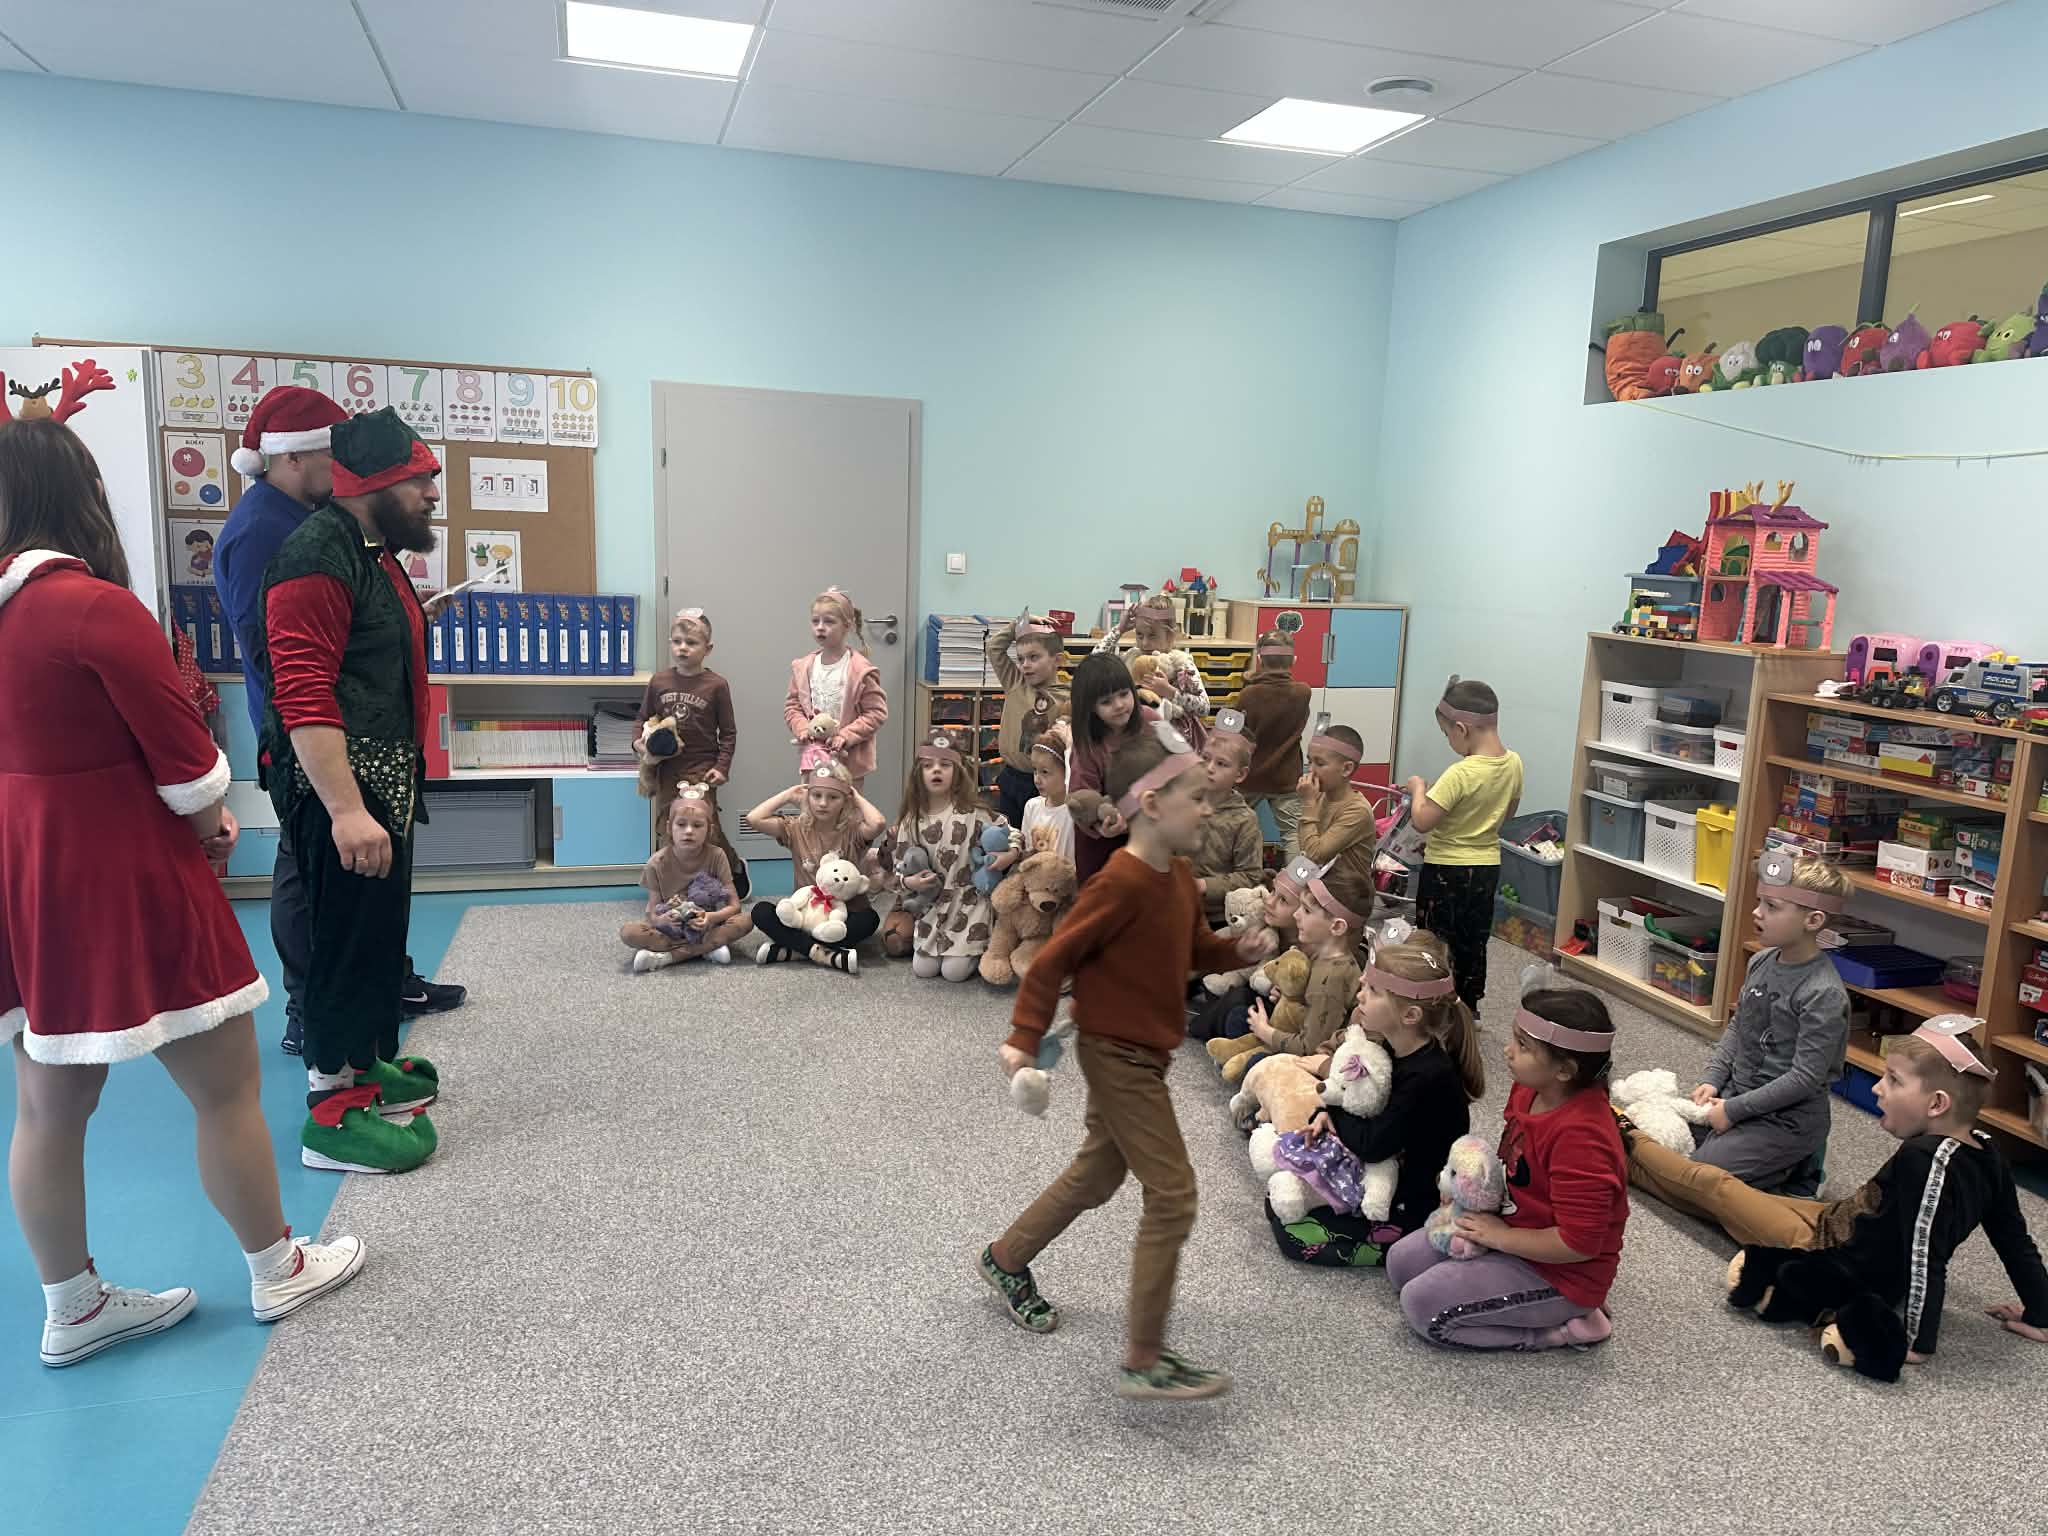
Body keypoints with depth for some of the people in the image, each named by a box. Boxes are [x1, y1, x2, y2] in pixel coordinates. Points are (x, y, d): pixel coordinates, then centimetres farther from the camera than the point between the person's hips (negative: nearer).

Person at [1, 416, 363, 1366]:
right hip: (120, 878, -8)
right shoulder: (95, 606, -19)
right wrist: (212, 827, 3)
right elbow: (183, 755, -17)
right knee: (227, 1086, 7)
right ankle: (278, 1272, 21)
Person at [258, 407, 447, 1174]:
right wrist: (345, 810, -30)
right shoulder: (319, 556, -19)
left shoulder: (373, 551, 15)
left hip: (381, 780, 11)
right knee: (350, 935, -4)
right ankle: (333, 1112, 6)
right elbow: (304, 695, -26)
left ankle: (366, 1064, 33)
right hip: (340, 787, -10)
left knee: (380, 930, 18)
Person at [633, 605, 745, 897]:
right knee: (668, 825, 10)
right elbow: (642, 717, 14)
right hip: (666, 766, 4)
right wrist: (639, 741, -5)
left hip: (701, 768, -4)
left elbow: (728, 732, -1)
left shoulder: (716, 685, -6)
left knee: (705, 826, -8)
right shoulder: (658, 682, 3)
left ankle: (735, 866, 18)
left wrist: (722, 767, -8)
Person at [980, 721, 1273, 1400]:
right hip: (1118, 1055, -10)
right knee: (1173, 1195, -7)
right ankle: (1144, 1362, 4)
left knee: (1098, 1173, 24)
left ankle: (1005, 1260, 45)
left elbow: (1195, 948, 16)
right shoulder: (1122, 884, -25)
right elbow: (1054, 958, -21)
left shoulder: (1179, 876, 3)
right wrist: (1025, 1037, -22)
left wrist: (1240, 950, -3)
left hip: (1140, 1052, 10)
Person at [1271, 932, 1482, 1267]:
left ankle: (1401, 1247, 0)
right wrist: (1328, 1114, -10)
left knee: (1292, 1232, -10)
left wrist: (1332, 1105, -12)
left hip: (1413, 1205, -9)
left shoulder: (1429, 1077, -31)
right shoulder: (1395, 1049, -3)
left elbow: (1371, 1145, -29)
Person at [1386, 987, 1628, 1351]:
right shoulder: (1529, 1090, -5)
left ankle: (1562, 1328, -3)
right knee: (1401, 1261, 7)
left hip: (1560, 1273, -10)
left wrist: (1500, 1236, -19)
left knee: (1422, 1304, -14)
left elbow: (1578, 1243, -30)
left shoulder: (1580, 1137, -33)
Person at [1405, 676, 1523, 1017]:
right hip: (1488, 866, 7)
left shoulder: (1460, 774, -28)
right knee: (1473, 943, 21)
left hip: (1447, 872, -7)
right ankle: (1469, 1008, 34)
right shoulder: (1513, 763, -5)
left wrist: (1418, 788, -10)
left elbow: (1421, 821, -26)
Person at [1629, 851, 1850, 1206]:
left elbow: (1806, 1077, -22)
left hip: (1787, 1116, -8)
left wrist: (1734, 1110, -17)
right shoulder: (1761, 962, 0)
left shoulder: (1823, 993, -23)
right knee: (1663, 1135, 6)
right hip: (1737, 1094, 8)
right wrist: (1713, 1080, 2)